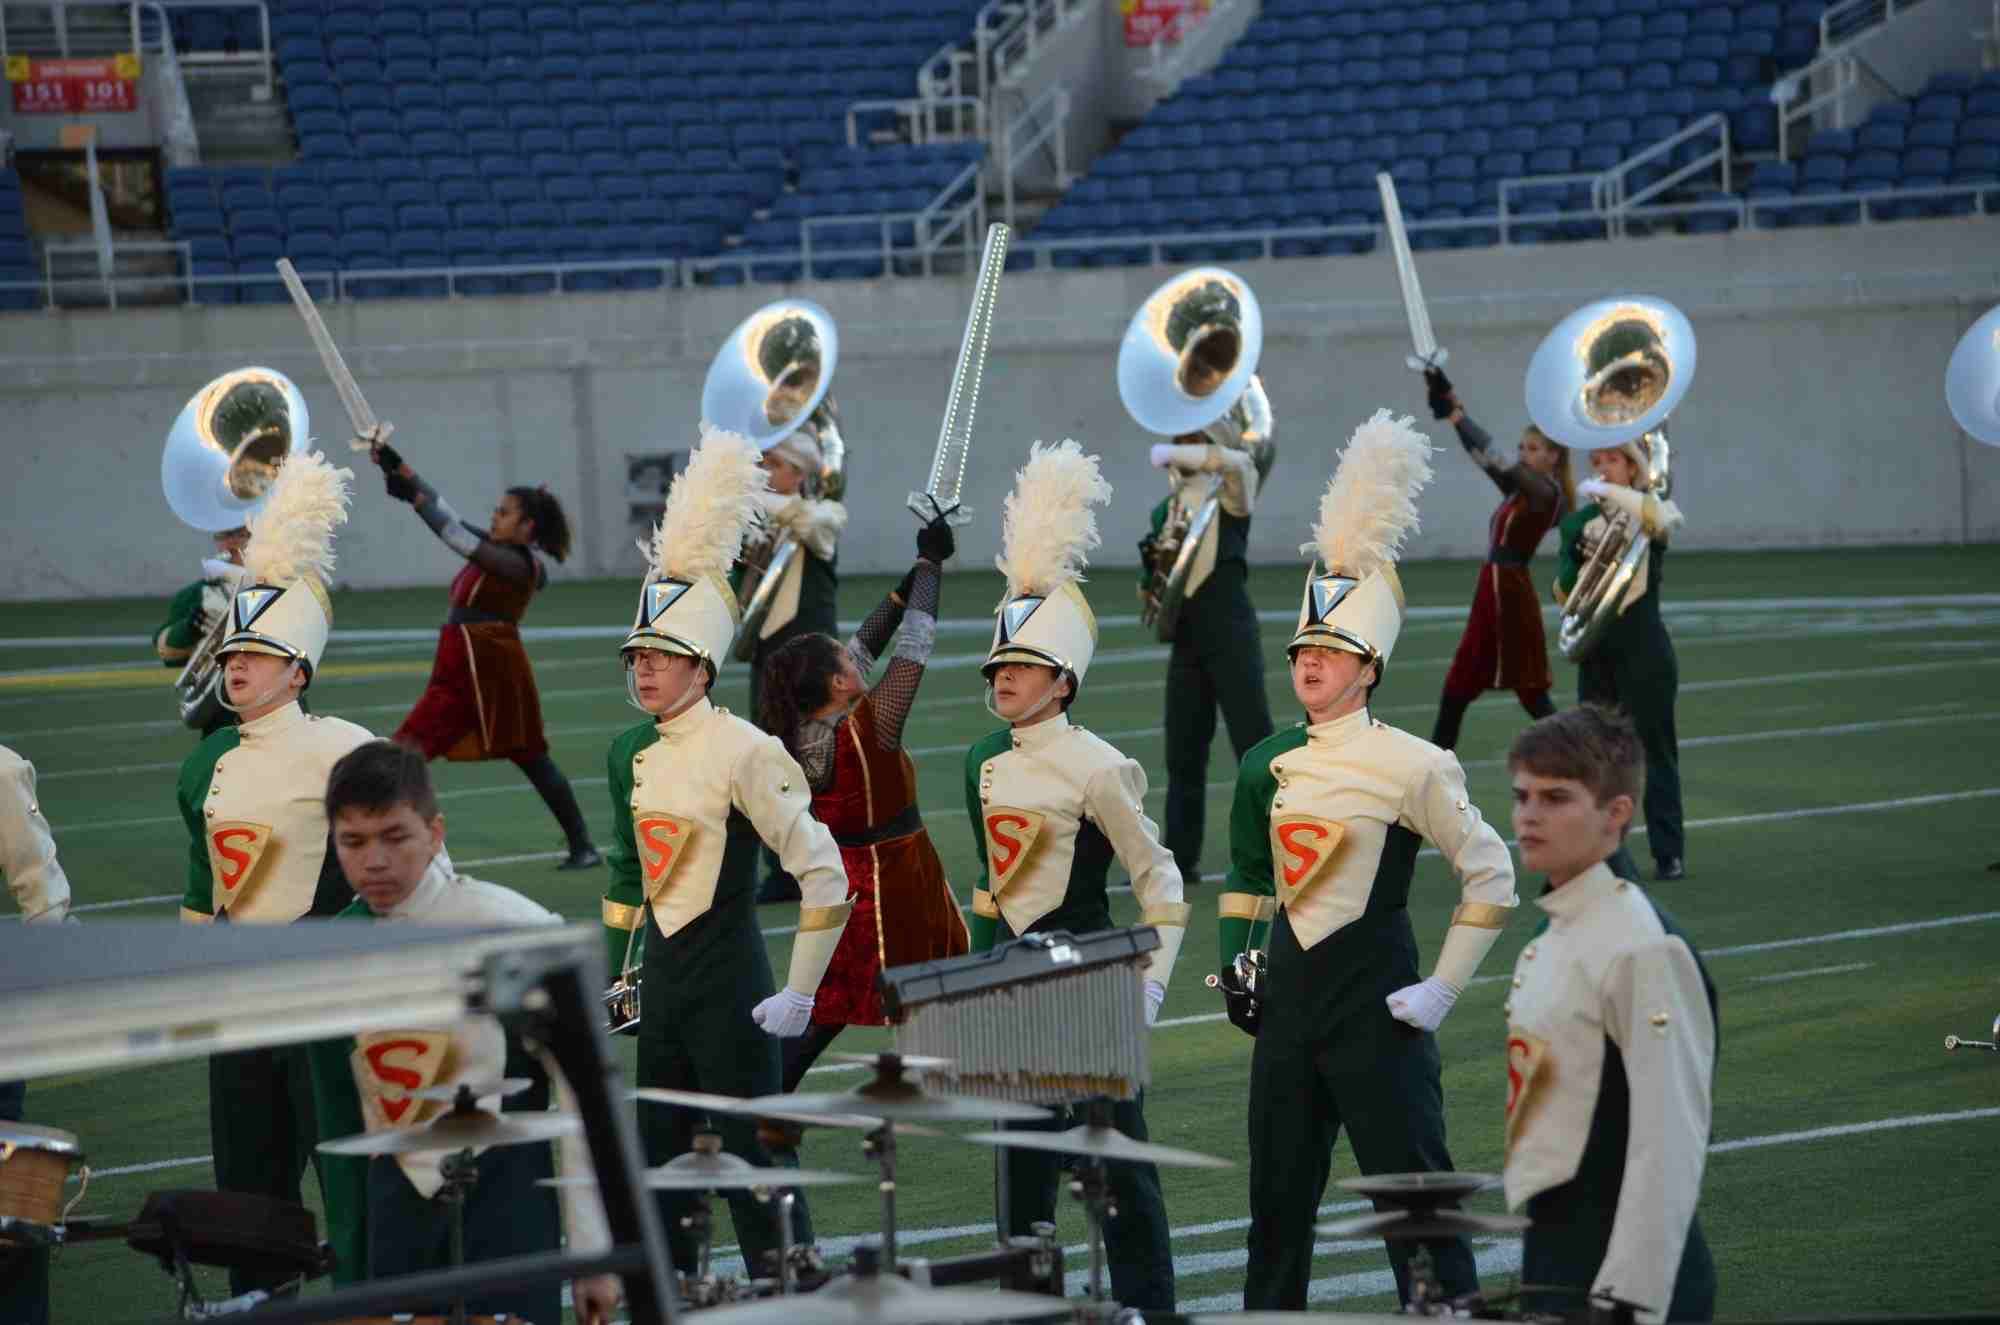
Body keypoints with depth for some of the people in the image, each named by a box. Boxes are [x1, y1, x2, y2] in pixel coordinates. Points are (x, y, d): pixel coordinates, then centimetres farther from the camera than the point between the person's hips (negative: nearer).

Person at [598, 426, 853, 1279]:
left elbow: (825, 878, -15)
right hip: (660, 977, 7)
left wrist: (800, 994, -15)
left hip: (727, 980, -7)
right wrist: (617, 977, 18)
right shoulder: (630, 755, 9)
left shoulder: (743, 751, -14)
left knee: (756, 1169, -4)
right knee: (659, 1169, 11)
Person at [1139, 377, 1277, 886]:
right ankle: (1181, 859, 16)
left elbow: (1224, 458, -30)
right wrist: (1151, 580, 4)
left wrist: (1170, 455, -18)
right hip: (1185, 634, 7)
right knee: (1183, 754, 10)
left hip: (1229, 632, -7)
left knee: (1254, 743, -8)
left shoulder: (1234, 484, -5)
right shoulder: (1171, 505, 15)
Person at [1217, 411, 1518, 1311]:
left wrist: (1443, 989, -7)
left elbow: (1492, 877, -5)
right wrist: (1234, 967, 12)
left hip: (1372, 998, -6)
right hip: (1289, 992, 6)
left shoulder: (1409, 765, -9)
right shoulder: (1269, 765, 8)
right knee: (1278, 1197, 11)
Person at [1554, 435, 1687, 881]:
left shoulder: (1653, 512, -2)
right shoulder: (1580, 522, 10)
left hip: (1644, 648, -4)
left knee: (1654, 748, 0)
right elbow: (1563, 592, 6)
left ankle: (1669, 853, 5)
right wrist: (1581, 554, -12)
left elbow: (1660, 517, -29)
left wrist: (1604, 492, -24)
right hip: (1596, 649, 4)